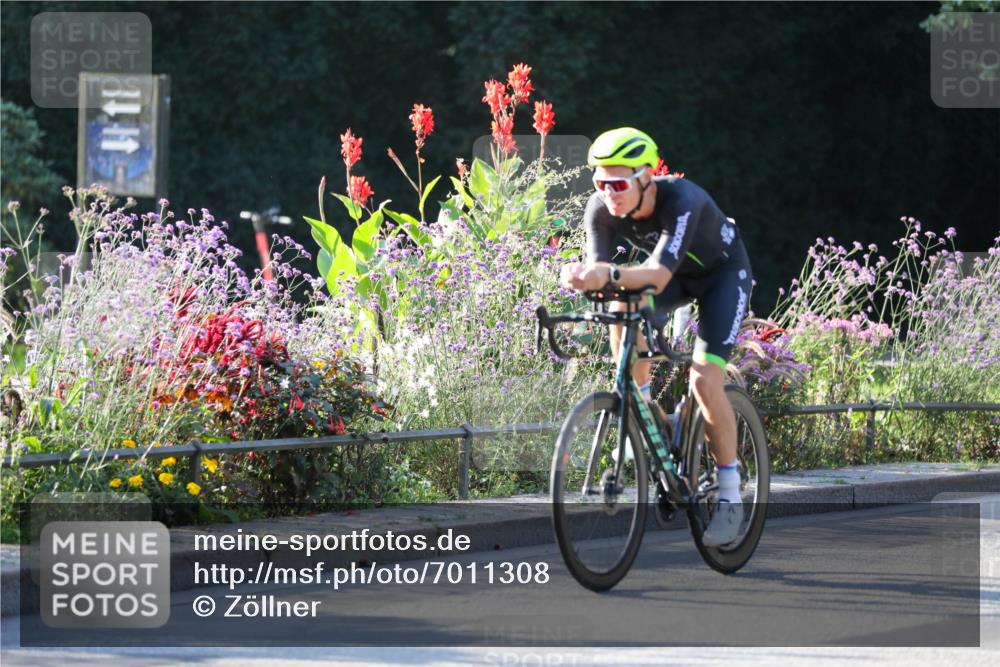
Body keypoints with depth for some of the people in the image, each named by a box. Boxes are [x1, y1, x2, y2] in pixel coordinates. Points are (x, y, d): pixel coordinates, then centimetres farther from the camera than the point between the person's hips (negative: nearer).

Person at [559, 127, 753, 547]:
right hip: (677, 276, 5)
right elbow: (601, 270, -31)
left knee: (705, 380, -20)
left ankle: (730, 496, -6)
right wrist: (582, 277, -56)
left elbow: (658, 275, -50)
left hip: (723, 273, -5)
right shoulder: (602, 209, -24)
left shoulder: (681, 201, -39)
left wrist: (611, 275, -69)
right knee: (621, 309, -29)